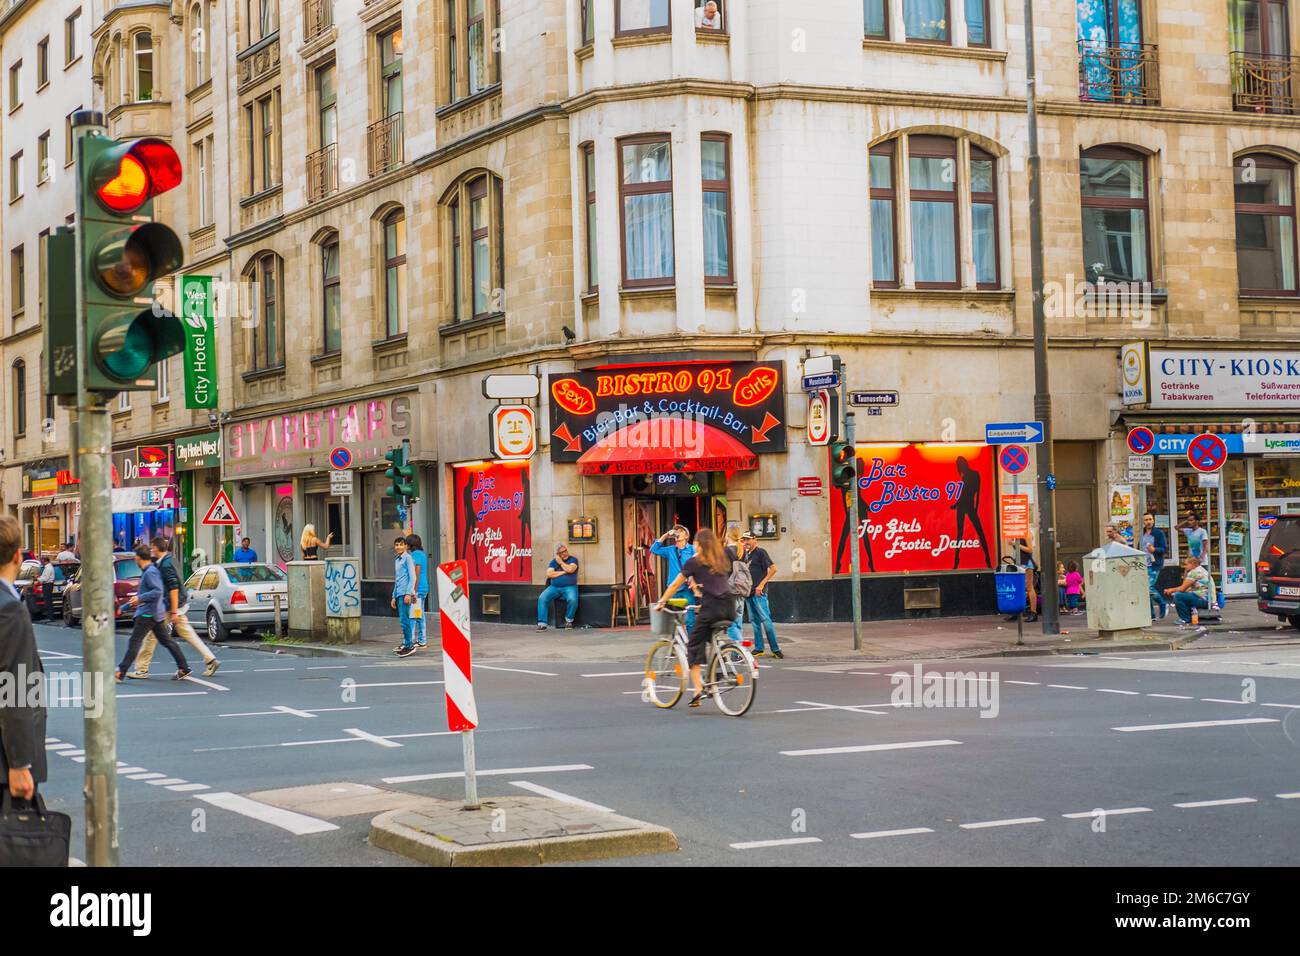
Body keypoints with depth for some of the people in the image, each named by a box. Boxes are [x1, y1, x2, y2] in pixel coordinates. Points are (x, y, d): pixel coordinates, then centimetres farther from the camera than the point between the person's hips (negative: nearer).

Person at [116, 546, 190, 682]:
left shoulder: (150, 572, -15)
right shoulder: (148, 571, 16)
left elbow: (157, 591, -25)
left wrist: (140, 598, -21)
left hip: (147, 613, -10)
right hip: (157, 613, 10)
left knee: (134, 642, -10)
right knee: (167, 641, 12)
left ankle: (120, 673, -11)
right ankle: (184, 669, 12)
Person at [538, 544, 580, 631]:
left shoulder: (573, 559, 7)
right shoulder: (554, 561, 13)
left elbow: (570, 569, -15)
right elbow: (549, 574, -2)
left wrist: (560, 562, -1)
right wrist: (563, 572, -5)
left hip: (569, 587, -2)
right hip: (554, 587, 3)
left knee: (572, 599, -34)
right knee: (542, 599, -23)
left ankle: (569, 620, -8)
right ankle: (542, 623, -23)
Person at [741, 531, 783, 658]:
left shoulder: (761, 552, -7)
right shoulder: (746, 554, 15)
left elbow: (773, 568, -14)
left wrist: (762, 584, -16)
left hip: (758, 592, -8)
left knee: (765, 619, -10)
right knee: (754, 621, 10)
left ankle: (775, 649, -7)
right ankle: (759, 648, 16)